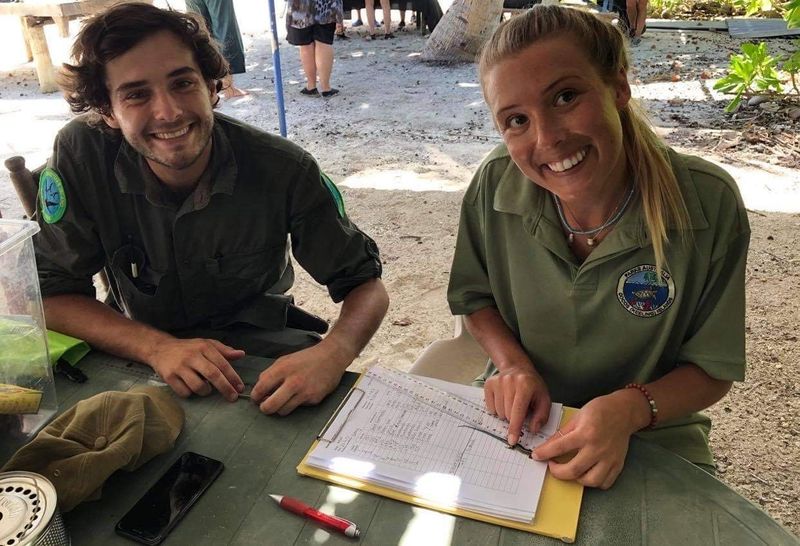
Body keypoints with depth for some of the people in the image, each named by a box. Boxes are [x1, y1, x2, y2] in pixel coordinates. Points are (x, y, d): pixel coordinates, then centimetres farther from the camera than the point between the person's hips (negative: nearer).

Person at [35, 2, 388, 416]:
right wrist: (156, 347, -30)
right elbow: (51, 292, -11)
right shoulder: (79, 156, -18)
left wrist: (332, 355, -37)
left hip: (260, 344, 0)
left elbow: (365, 284, -14)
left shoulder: (284, 170, -20)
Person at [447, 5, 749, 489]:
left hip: (651, 440, 0)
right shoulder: (496, 184, -18)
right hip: (519, 420, 1)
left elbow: (712, 369, -10)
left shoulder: (710, 205, -22)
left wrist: (631, 408, -28)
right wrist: (514, 363, -18)